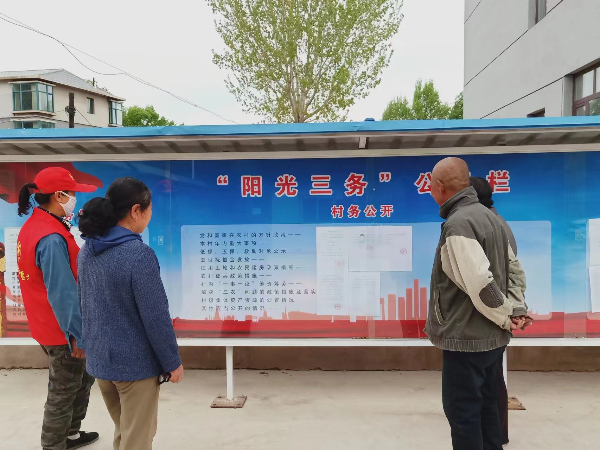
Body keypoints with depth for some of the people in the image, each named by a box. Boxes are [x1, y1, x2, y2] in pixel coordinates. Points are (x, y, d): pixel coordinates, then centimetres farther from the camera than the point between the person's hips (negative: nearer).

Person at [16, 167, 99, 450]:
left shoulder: (33, 226, 5)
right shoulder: (52, 238, -27)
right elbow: (62, 293, -26)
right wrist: (77, 334, -20)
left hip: (48, 325, 10)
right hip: (62, 330, -10)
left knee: (83, 377, 24)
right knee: (63, 392, 9)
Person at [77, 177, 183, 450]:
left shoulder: (87, 250, 1)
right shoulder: (138, 254, -24)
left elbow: (86, 306, 10)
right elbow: (156, 317, -21)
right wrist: (172, 362, -9)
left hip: (99, 359, 8)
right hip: (135, 364, -7)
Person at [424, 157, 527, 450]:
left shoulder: (458, 223, -21)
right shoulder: (488, 216, 10)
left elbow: (481, 285, -26)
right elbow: (514, 269, 14)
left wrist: (505, 317, -10)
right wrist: (515, 310, 10)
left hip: (467, 338, -9)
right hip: (491, 337, 9)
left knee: (462, 410, 4)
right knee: (484, 404, 20)